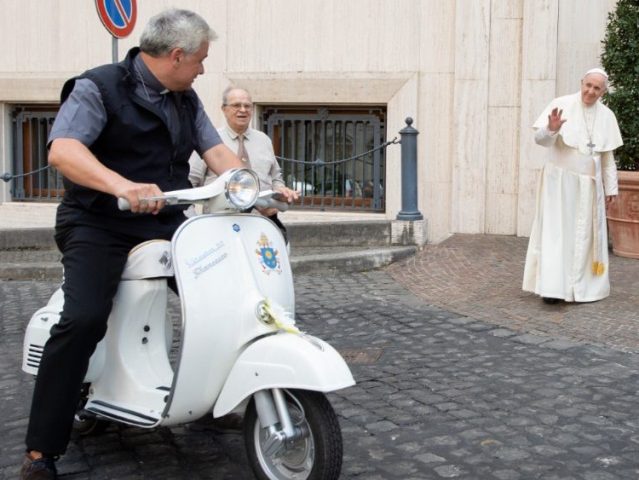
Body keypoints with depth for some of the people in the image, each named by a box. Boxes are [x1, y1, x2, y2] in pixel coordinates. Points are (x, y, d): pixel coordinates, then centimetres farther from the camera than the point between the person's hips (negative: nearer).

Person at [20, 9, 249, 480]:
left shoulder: (186, 100, 13)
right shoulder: (98, 87, -9)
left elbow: (216, 151, 9)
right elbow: (62, 150, -23)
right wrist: (123, 186, -41)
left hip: (166, 222, 7)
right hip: (99, 224, -7)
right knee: (84, 319, -25)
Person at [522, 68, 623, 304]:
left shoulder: (607, 116, 5)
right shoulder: (561, 105, -8)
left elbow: (608, 156, 11)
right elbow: (540, 138, -13)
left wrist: (611, 187, 10)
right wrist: (551, 128, -35)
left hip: (589, 184, 4)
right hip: (560, 180, -4)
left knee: (585, 235, 8)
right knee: (556, 231, -6)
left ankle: (581, 285, 18)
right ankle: (553, 286, -6)